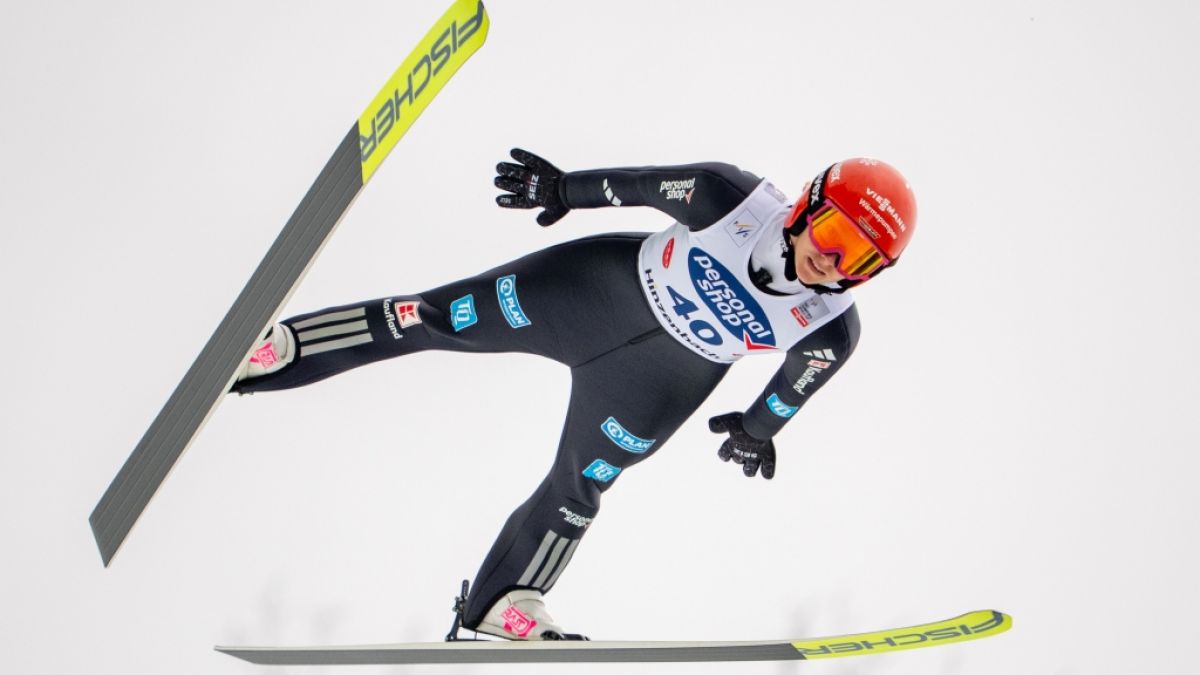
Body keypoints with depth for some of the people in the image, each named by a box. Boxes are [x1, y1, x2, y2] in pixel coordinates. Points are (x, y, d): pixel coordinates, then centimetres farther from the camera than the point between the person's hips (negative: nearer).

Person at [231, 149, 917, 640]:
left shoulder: (833, 329, -20)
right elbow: (649, 184, -13)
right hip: (609, 283, -1)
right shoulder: (736, 198, -28)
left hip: (665, 380, 1)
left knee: (578, 489, 8)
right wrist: (567, 189, -7)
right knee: (443, 317, -3)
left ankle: (501, 604, 31)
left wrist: (760, 428, 15)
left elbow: (805, 369, 1)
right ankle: (275, 349, 8)